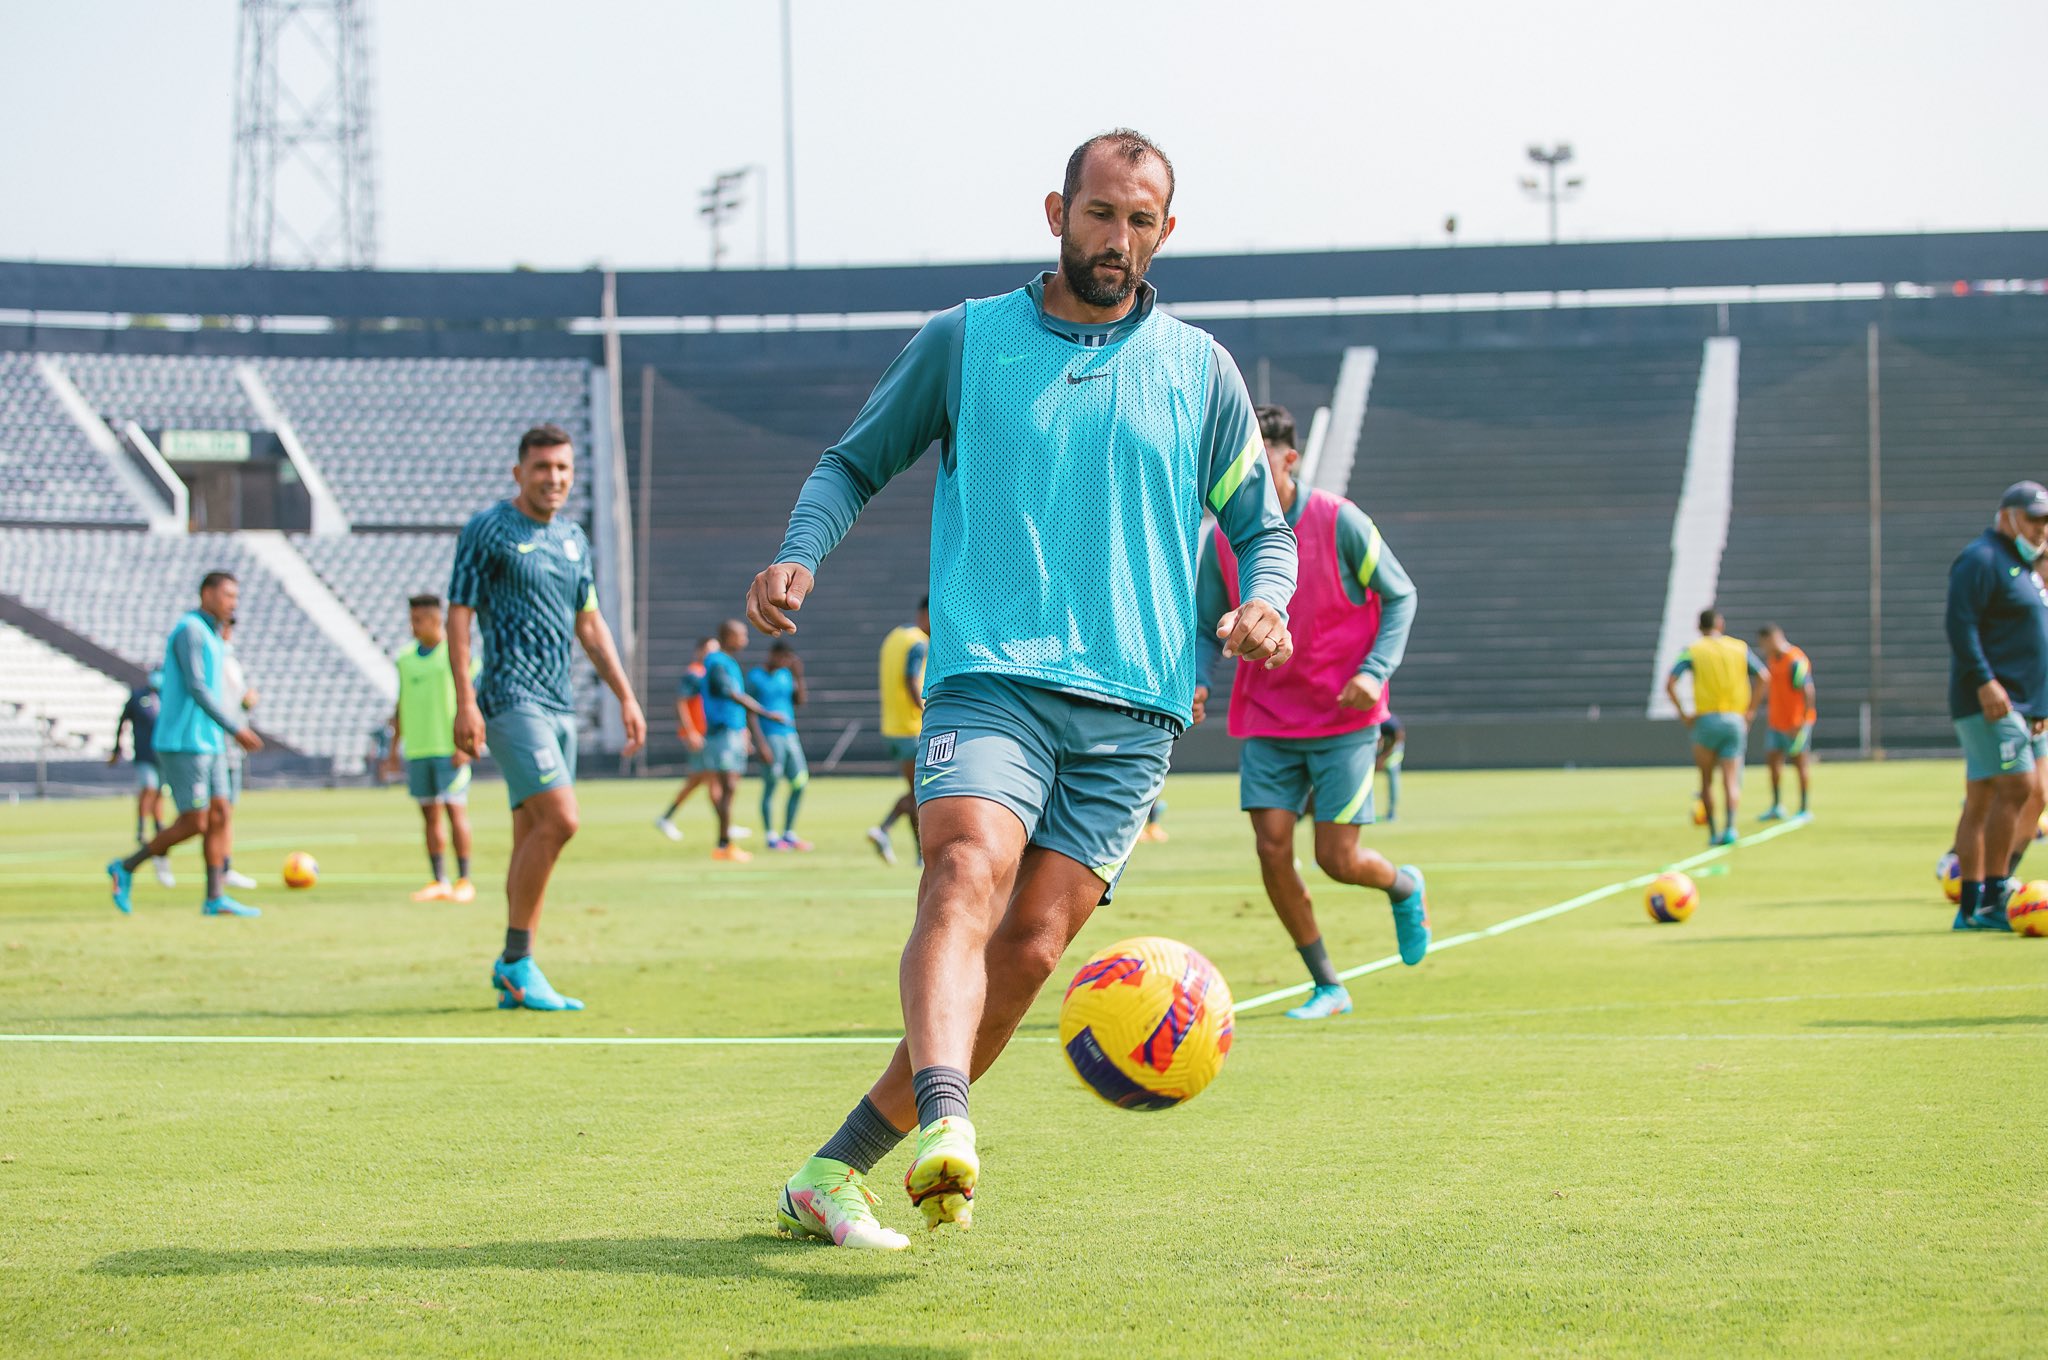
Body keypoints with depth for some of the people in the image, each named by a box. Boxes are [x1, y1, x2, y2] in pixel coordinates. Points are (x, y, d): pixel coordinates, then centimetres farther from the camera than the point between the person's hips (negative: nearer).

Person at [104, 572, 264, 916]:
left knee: (220, 815, 2)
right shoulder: (189, 630, -12)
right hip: (184, 746, -9)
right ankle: (126, 868, 5)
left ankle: (215, 898, 2)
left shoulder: (209, 636, 18)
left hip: (208, 745, 9)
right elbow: (196, 689, -21)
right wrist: (236, 728, -22)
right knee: (194, 823, -9)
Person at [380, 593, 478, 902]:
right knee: (430, 816, 6)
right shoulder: (406, 659, 13)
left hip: (450, 748, -6)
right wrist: (394, 749, 16)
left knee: (455, 810, -8)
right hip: (417, 749, 6)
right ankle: (439, 883, 10)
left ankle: (464, 882, -4)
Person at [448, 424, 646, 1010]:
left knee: (533, 834, 7)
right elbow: (458, 615, -7)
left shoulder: (573, 539, 16)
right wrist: (465, 702, -14)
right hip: (511, 697, -7)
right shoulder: (488, 529, -4)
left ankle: (513, 974, 11)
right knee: (559, 820, -18)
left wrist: (625, 696, 19)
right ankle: (518, 961, -9)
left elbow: (588, 622, 24)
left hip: (559, 703, 7)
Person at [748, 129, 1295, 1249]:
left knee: (1029, 947, -8)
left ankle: (837, 1168, 1)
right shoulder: (966, 341, 10)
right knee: (967, 876, -28)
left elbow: (1261, 528, 20)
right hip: (988, 675, -2)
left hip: (1131, 705, 2)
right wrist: (798, 555, -2)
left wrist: (1260, 603, -2)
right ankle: (943, 1126, -48)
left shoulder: (1199, 371, 13)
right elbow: (855, 462, 17)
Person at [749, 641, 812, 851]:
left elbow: (800, 701, 9)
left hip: (790, 735, 7)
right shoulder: (754, 677, -6)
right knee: (770, 786, -4)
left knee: (800, 784, 3)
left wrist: (799, 676, -3)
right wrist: (761, 743, -16)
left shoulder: (785, 675, 12)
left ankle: (789, 834, 13)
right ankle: (771, 837, 3)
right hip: (769, 737, -7)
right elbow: (750, 712, -10)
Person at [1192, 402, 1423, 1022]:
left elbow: (1399, 596, -1)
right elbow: (1205, 626, 8)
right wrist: (1194, 681, -13)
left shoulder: (1340, 523, -11)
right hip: (1266, 721, 3)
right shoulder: (1222, 540, -2)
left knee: (1337, 859, -6)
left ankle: (1404, 886, 31)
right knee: (1272, 847, -7)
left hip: (1344, 720, -3)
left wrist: (1375, 671, -16)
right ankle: (1327, 987, 8)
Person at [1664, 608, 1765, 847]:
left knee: (1706, 781, 11)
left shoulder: (1693, 650, 2)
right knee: (1731, 780, -2)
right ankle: (1730, 826, -24)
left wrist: (1683, 715, -2)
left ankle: (1712, 833, 11)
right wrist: (1750, 711, 7)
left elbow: (1669, 684, -8)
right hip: (1735, 720, 2)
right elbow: (1763, 677, 4)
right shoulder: (1739, 647, 9)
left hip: (1706, 719, -2)